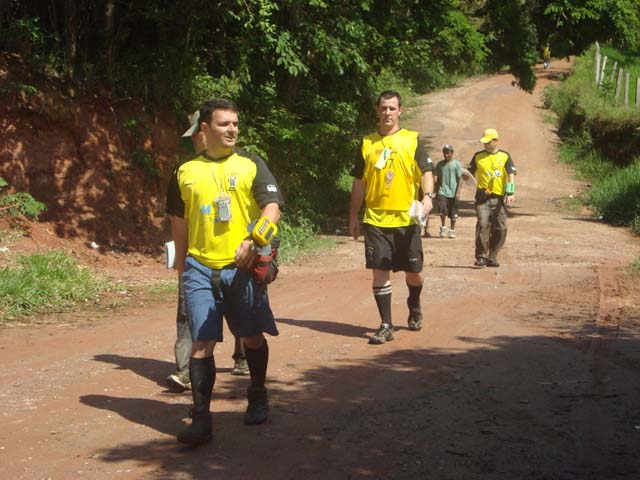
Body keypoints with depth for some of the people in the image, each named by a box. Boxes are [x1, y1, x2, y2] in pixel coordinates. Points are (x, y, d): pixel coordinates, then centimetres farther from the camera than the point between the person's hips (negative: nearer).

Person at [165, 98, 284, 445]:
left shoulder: (251, 165, 2)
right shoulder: (186, 172, 8)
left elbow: (272, 206, -7)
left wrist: (253, 240, -24)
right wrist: (181, 266, 20)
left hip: (243, 266, 0)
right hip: (200, 267, 1)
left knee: (252, 337, 11)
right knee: (202, 343, -6)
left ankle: (258, 398, 34)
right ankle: (200, 419, -3)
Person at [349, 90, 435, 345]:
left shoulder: (412, 140, 2)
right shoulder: (367, 143, 8)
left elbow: (426, 171, -2)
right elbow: (359, 182, 12)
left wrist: (428, 196, -22)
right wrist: (353, 216, 10)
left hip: (407, 218, -1)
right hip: (375, 219, 1)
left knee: (413, 271, 8)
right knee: (380, 271, -3)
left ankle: (414, 309, 37)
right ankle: (386, 326, 5)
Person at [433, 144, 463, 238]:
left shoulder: (457, 164, -2)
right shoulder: (440, 164, 9)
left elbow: (460, 179, -4)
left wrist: (458, 192, -11)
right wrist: (436, 191, 12)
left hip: (453, 192, -2)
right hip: (442, 191, 2)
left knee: (453, 213, 4)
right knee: (442, 209, -17)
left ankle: (452, 230, 17)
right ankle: (443, 227, 2)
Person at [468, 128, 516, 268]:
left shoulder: (505, 156, 5)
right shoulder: (478, 156, 9)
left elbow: (511, 175, -4)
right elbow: (470, 173, 15)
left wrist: (511, 193, -17)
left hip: (500, 197, 1)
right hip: (483, 197, -1)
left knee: (500, 228, 3)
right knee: (482, 224, -17)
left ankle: (492, 258, 15)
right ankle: (481, 256, -13)